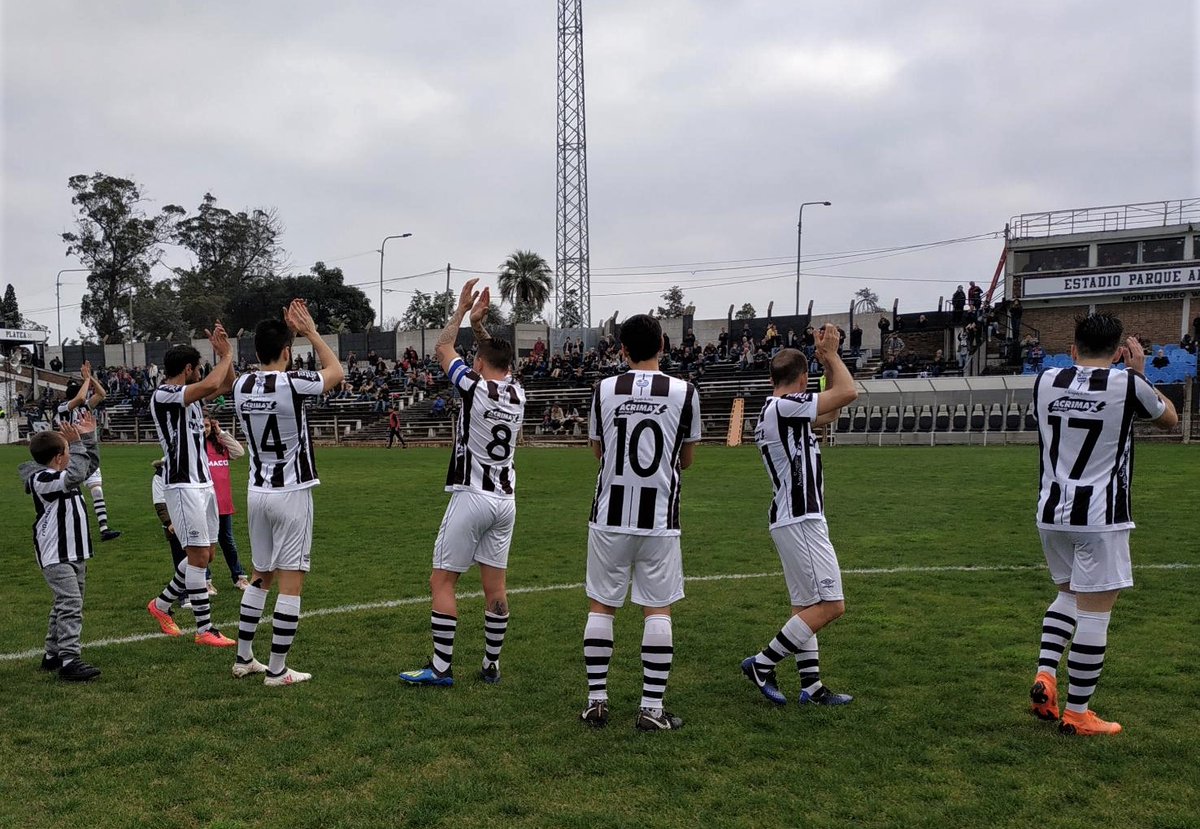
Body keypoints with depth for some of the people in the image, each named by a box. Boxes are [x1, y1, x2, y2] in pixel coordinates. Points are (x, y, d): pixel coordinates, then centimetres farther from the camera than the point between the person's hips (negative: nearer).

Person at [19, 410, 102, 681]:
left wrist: (88, 437, 15)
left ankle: (53, 654, 26)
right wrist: (77, 443, -23)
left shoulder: (63, 475, 13)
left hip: (75, 552, 10)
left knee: (67, 603, 15)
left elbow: (91, 464, 26)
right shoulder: (41, 479, -16)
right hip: (55, 555, -10)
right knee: (70, 602, -18)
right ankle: (69, 659, -20)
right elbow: (75, 474, -32)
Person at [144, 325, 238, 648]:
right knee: (199, 555, -7)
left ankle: (161, 604, 30)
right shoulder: (163, 395, -14)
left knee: (205, 554, 14)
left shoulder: (189, 395, 12)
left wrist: (223, 353, 7)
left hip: (204, 483, 9)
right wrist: (227, 355, -11)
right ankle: (205, 630, -1)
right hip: (184, 486, -9)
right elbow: (212, 384, -27)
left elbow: (225, 385, 22)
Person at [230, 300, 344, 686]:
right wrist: (310, 331, 10)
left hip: (257, 491, 7)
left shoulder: (242, 386, 1)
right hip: (291, 493, -6)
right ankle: (277, 670, 3)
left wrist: (288, 332, 21)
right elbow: (336, 371, 3)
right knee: (291, 582, 0)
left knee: (259, 577, 19)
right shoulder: (292, 384, -16)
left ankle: (244, 658, 25)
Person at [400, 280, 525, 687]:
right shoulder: (517, 394, 4)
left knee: (442, 581, 1)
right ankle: (491, 665, 15)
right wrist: (478, 323, 17)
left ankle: (441, 667, 1)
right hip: (505, 499, 6)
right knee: (495, 586, 10)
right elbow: (498, 361, 24)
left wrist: (462, 310, 13)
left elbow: (443, 350, 4)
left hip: (471, 497, -6)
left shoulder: (475, 388, -11)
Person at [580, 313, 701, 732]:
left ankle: (596, 701, 15)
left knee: (601, 606, 11)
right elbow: (686, 459, 7)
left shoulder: (604, 389, -1)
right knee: (658, 610, 6)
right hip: (659, 520, -1)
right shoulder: (684, 392, -4)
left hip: (609, 517, 1)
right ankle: (651, 708, 7)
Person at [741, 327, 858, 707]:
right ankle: (762, 664, -2)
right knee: (830, 605, -9)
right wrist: (830, 353, -1)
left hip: (792, 519, 11)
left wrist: (827, 360, 18)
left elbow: (831, 410, 27)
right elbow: (848, 392, -15)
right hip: (801, 520, -11)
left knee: (806, 606, 13)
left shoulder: (777, 412, 14)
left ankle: (811, 686, 17)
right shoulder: (784, 407, -15)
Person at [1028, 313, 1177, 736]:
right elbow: (1169, 418, 12)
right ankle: (1077, 714, 8)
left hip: (1051, 512, 5)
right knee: (1094, 612, 3)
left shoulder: (1045, 381, 2)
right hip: (1100, 518, -5)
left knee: (1069, 594, 24)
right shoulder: (1127, 384, -9)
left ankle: (1045, 674, 9)